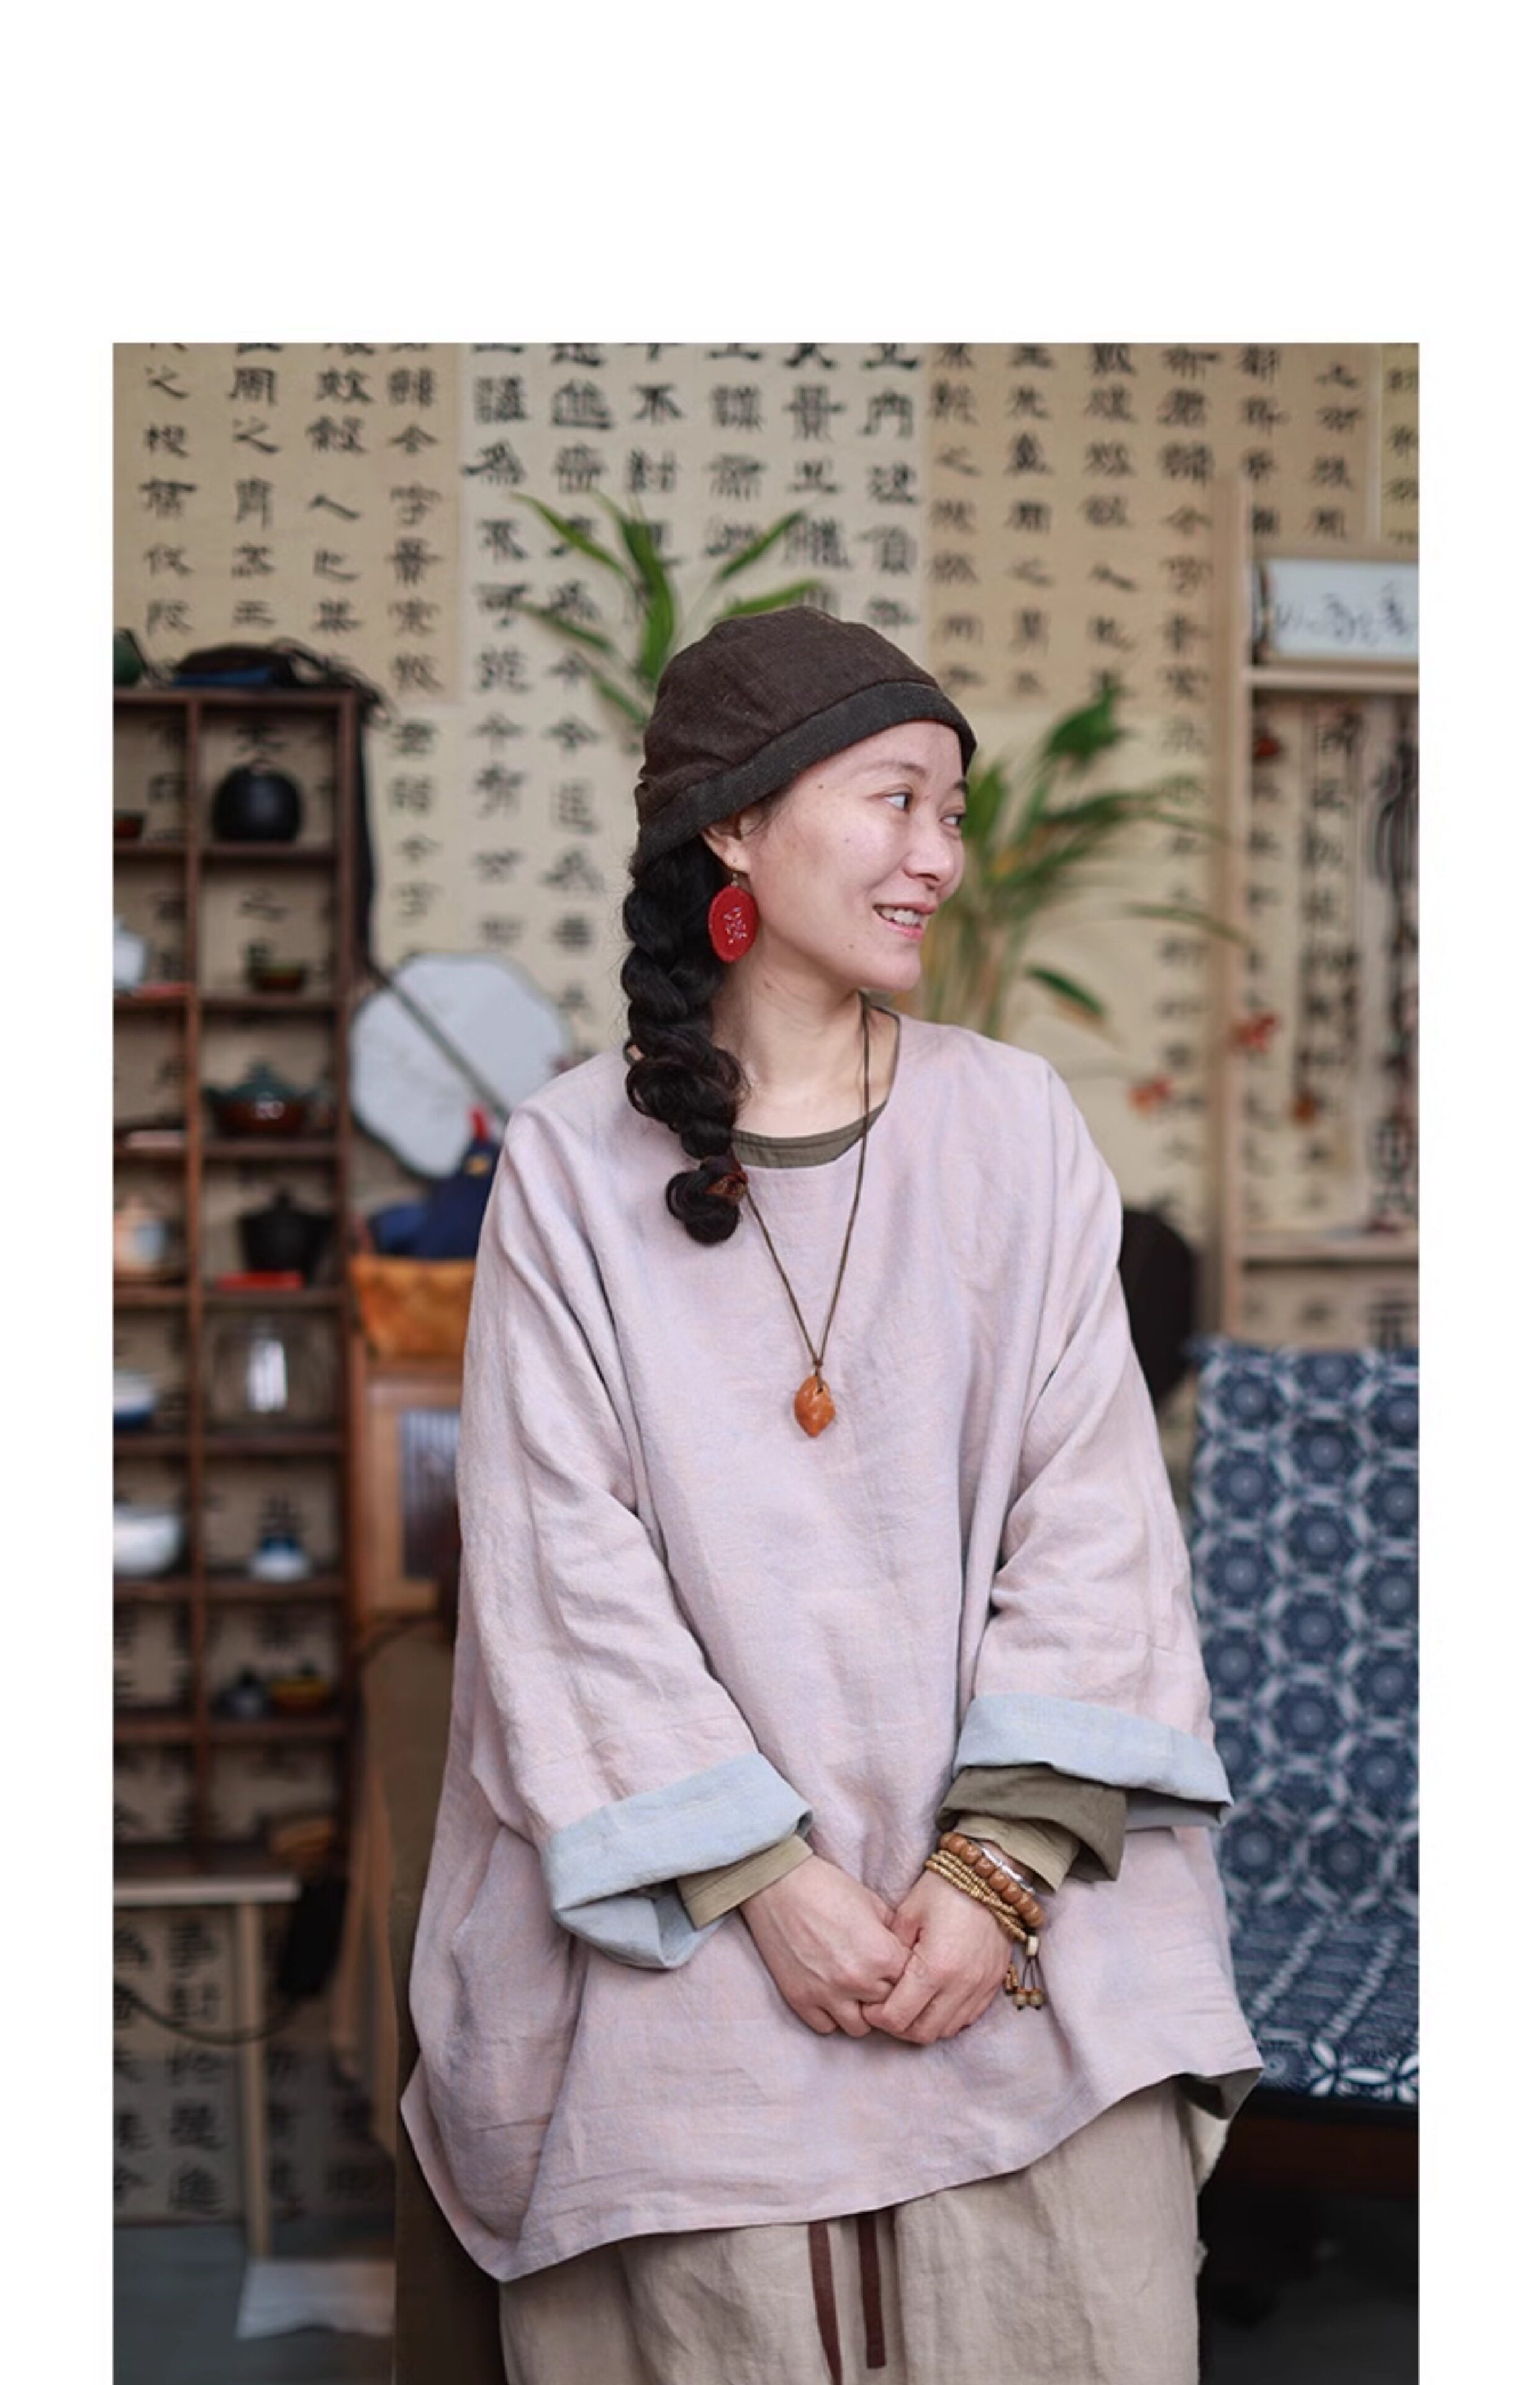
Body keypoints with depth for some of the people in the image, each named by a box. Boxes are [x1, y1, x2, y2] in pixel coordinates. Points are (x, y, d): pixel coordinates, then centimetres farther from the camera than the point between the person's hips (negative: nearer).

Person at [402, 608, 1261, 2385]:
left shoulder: (1013, 1125, 4)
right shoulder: (574, 1160, 1)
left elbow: (1090, 1510, -1)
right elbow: (566, 1553, -4)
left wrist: (1004, 1863, -11)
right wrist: (767, 1877, -11)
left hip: (1024, 1921, 1)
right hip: (702, 1931, -1)